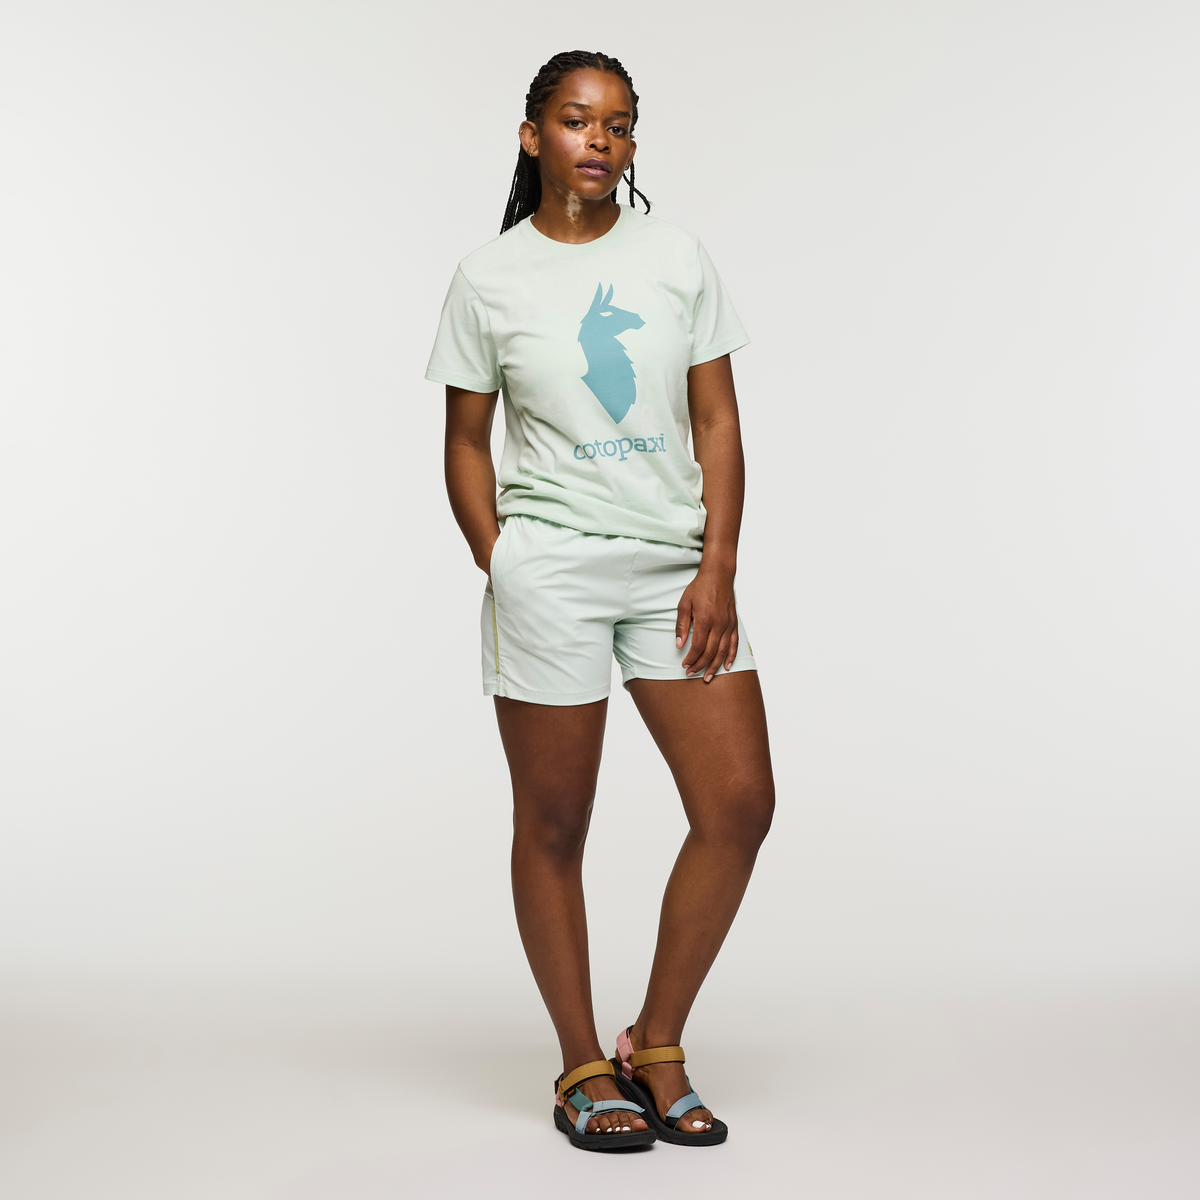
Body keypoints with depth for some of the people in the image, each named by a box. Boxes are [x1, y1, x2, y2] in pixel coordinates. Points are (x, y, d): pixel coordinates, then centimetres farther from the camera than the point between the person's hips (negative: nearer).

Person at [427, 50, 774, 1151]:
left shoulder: (677, 256, 7)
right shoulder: (489, 278, 3)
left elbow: (718, 421, 6)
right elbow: (466, 443, 8)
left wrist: (719, 567, -4)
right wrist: (501, 567, -4)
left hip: (677, 561, 3)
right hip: (550, 564, -3)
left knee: (740, 803, -2)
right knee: (554, 826, 3)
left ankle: (657, 1046, 14)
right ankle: (583, 1066, 19)